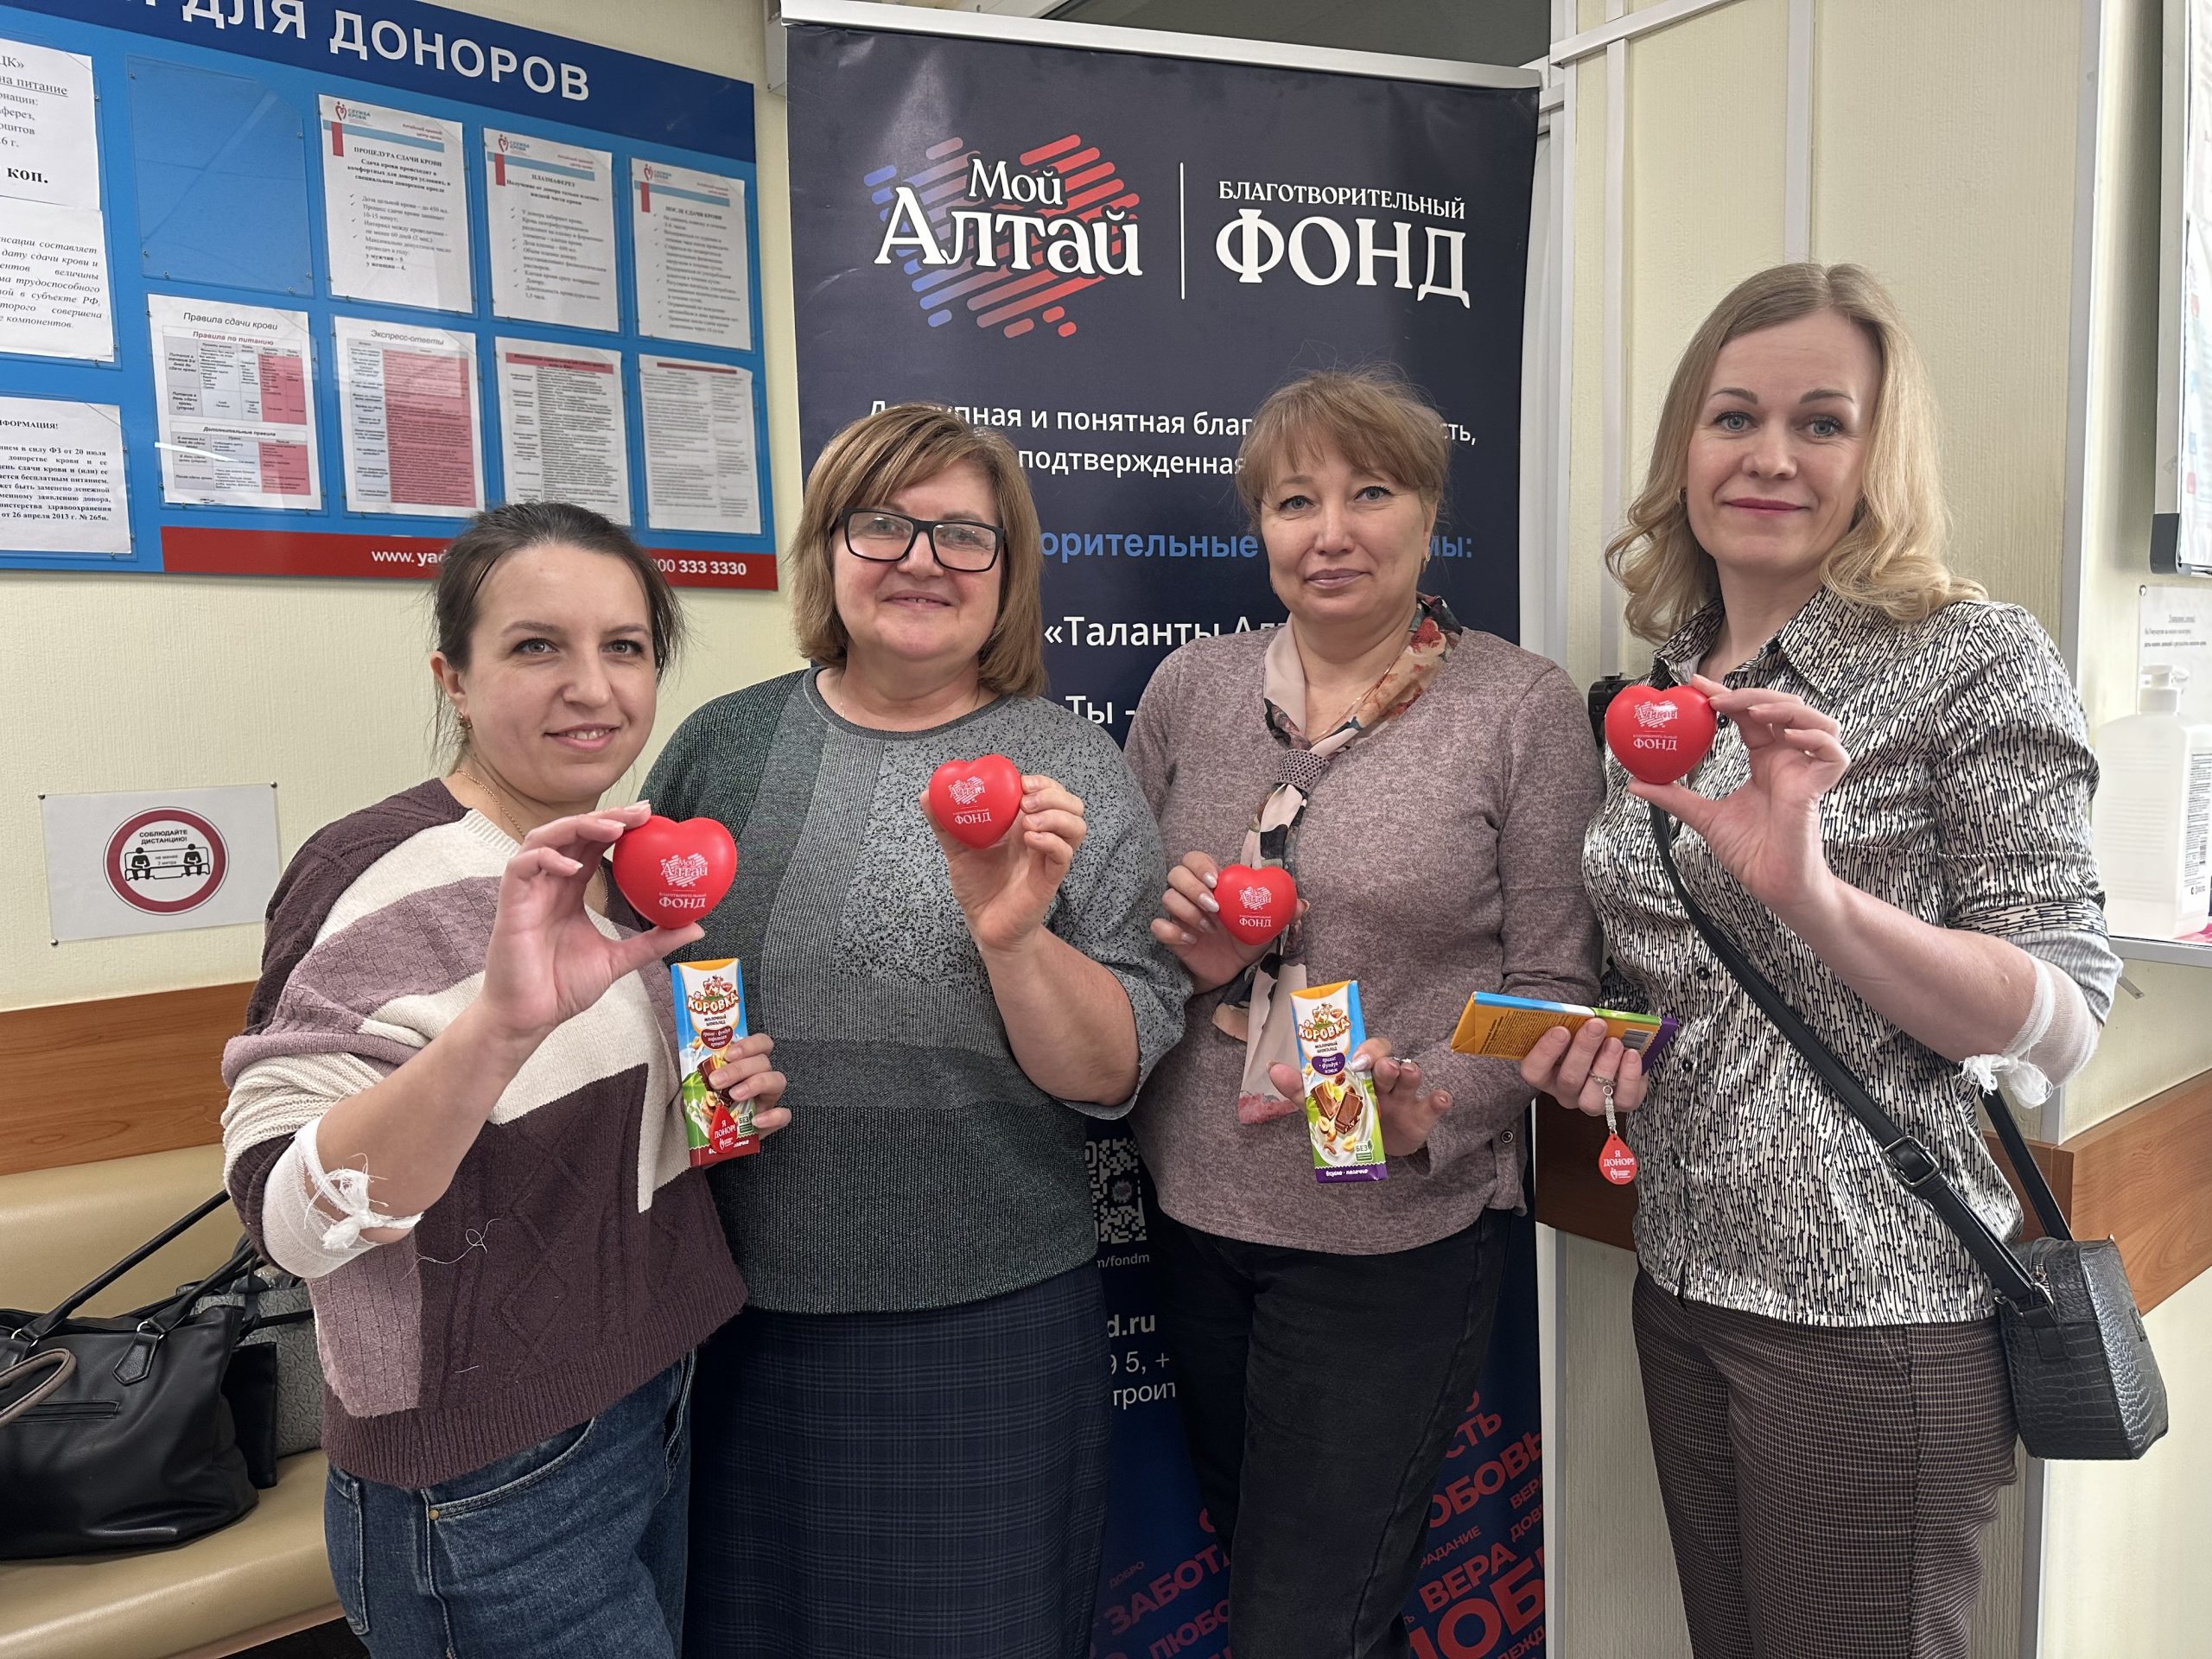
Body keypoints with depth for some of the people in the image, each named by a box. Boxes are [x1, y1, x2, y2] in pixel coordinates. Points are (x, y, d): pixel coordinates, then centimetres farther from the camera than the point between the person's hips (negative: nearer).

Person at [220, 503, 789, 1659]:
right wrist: (500, 1018, -43)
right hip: (490, 1494, -7)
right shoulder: (382, 876, -19)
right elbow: (288, 1216, -28)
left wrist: (726, 1109, -5)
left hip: (664, 1418, 7)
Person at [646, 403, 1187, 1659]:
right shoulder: (723, 747, 0)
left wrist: (1012, 938, -25)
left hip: (992, 1321, -1)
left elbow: (1113, 1076, -9)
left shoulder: (1070, 773, -6)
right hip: (744, 1317, 2)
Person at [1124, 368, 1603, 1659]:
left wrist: (1427, 1109, -21)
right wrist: (1191, 956, -11)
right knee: (1247, 1550, 24)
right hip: (1196, 1210, 5)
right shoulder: (1191, 689, 2)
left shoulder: (1523, 706, -7)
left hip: (1402, 1229, -4)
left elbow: (1554, 981, -6)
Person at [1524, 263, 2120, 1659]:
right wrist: (1606, 1031, -4)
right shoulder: (1670, 685, 6)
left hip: (1875, 1316, -5)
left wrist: (1814, 891, -29)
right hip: (1685, 1279, 6)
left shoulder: (1975, 661, -10)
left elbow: (2062, 1019, -13)